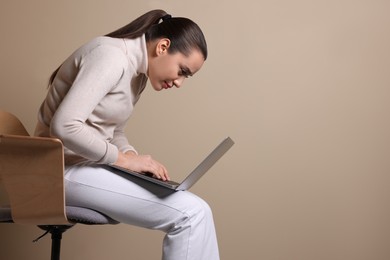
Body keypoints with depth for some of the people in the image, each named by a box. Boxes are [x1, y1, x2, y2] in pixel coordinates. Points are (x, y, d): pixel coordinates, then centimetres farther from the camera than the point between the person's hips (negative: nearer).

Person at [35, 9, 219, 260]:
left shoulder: (138, 73, 12)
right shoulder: (111, 57, -19)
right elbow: (65, 126, -27)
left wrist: (132, 157, -4)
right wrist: (124, 158, -19)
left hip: (89, 164, 9)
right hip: (68, 170, -9)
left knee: (195, 210, 0)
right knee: (191, 213, -16)